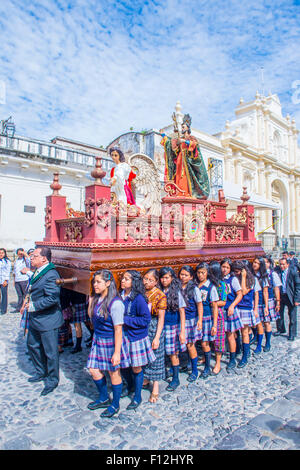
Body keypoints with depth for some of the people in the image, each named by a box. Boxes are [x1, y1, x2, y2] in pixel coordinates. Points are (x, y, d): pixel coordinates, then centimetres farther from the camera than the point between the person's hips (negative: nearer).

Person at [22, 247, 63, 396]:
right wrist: (27, 302, 10)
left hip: (47, 320, -10)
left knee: (50, 352, 6)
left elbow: (52, 298, -30)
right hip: (35, 319, 11)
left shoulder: (50, 275, -25)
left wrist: (34, 306, -21)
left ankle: (52, 380, 27)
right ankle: (41, 372, 45)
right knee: (32, 345, 24)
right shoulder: (38, 272, 7)